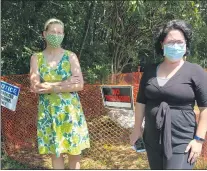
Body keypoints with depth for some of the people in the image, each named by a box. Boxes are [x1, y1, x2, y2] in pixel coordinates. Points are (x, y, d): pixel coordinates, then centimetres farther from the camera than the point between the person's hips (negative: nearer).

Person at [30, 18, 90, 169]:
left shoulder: (71, 56, 0)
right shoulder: (36, 58, 3)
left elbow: (79, 85, -9)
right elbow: (35, 87, -9)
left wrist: (50, 87, -14)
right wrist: (65, 83, -14)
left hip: (70, 110, -1)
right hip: (48, 111, 1)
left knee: (74, 151, 4)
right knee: (55, 152, 8)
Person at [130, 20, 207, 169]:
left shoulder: (195, 71, -6)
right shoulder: (150, 71, 7)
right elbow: (141, 102, 14)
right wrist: (137, 129, 13)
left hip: (182, 143, -4)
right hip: (152, 141, 5)